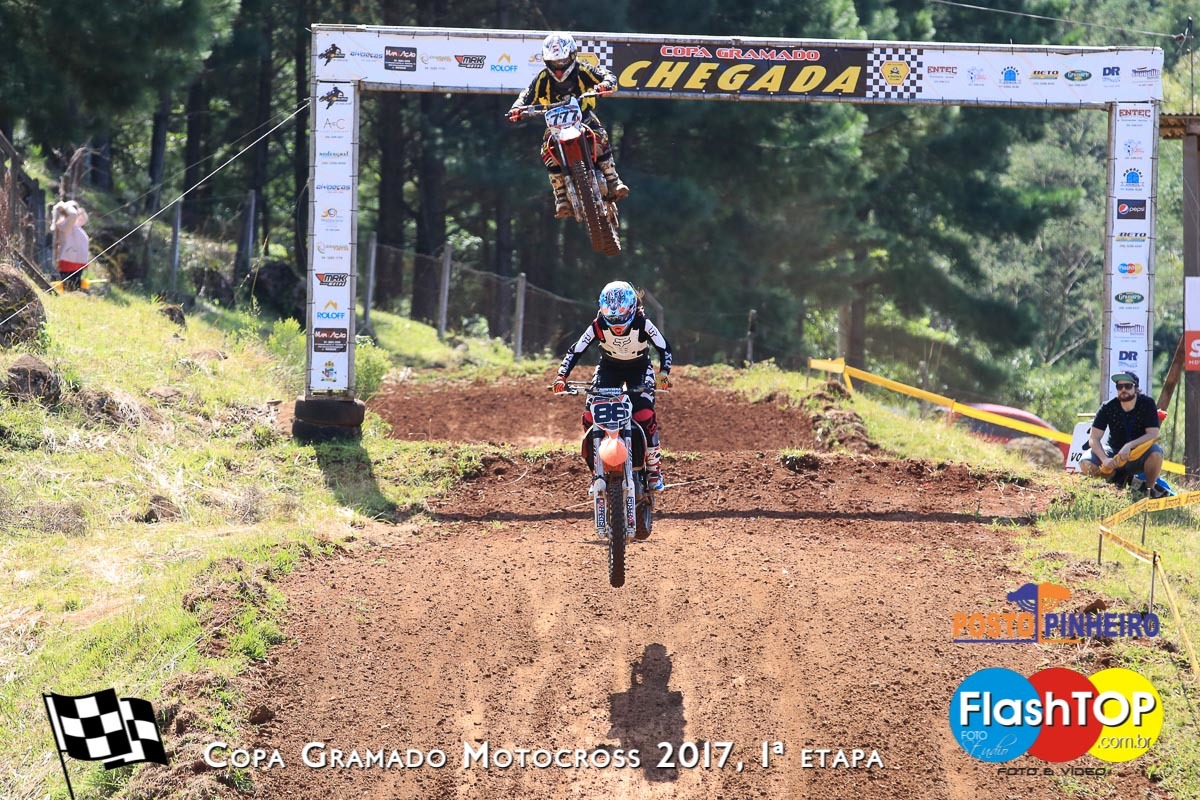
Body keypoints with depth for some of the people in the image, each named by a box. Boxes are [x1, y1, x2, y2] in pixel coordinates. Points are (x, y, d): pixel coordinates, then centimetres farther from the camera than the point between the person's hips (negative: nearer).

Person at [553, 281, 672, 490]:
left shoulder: (642, 324, -27)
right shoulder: (599, 326, -24)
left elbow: (664, 348, -18)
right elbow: (575, 351, -20)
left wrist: (664, 373, -35)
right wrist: (561, 377, -34)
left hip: (639, 369, -2)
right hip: (609, 368, 2)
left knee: (645, 416, -24)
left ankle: (654, 467, -8)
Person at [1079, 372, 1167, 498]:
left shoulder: (1147, 404, -12)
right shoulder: (1108, 408, -10)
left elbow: (1153, 434, -19)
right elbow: (1094, 438, -14)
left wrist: (1129, 446, -35)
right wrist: (1105, 459, -33)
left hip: (1139, 455, -1)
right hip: (1115, 452, 1)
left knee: (1155, 453, -36)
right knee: (1086, 464, -26)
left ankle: (1150, 488, -9)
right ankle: (1119, 479, 0)